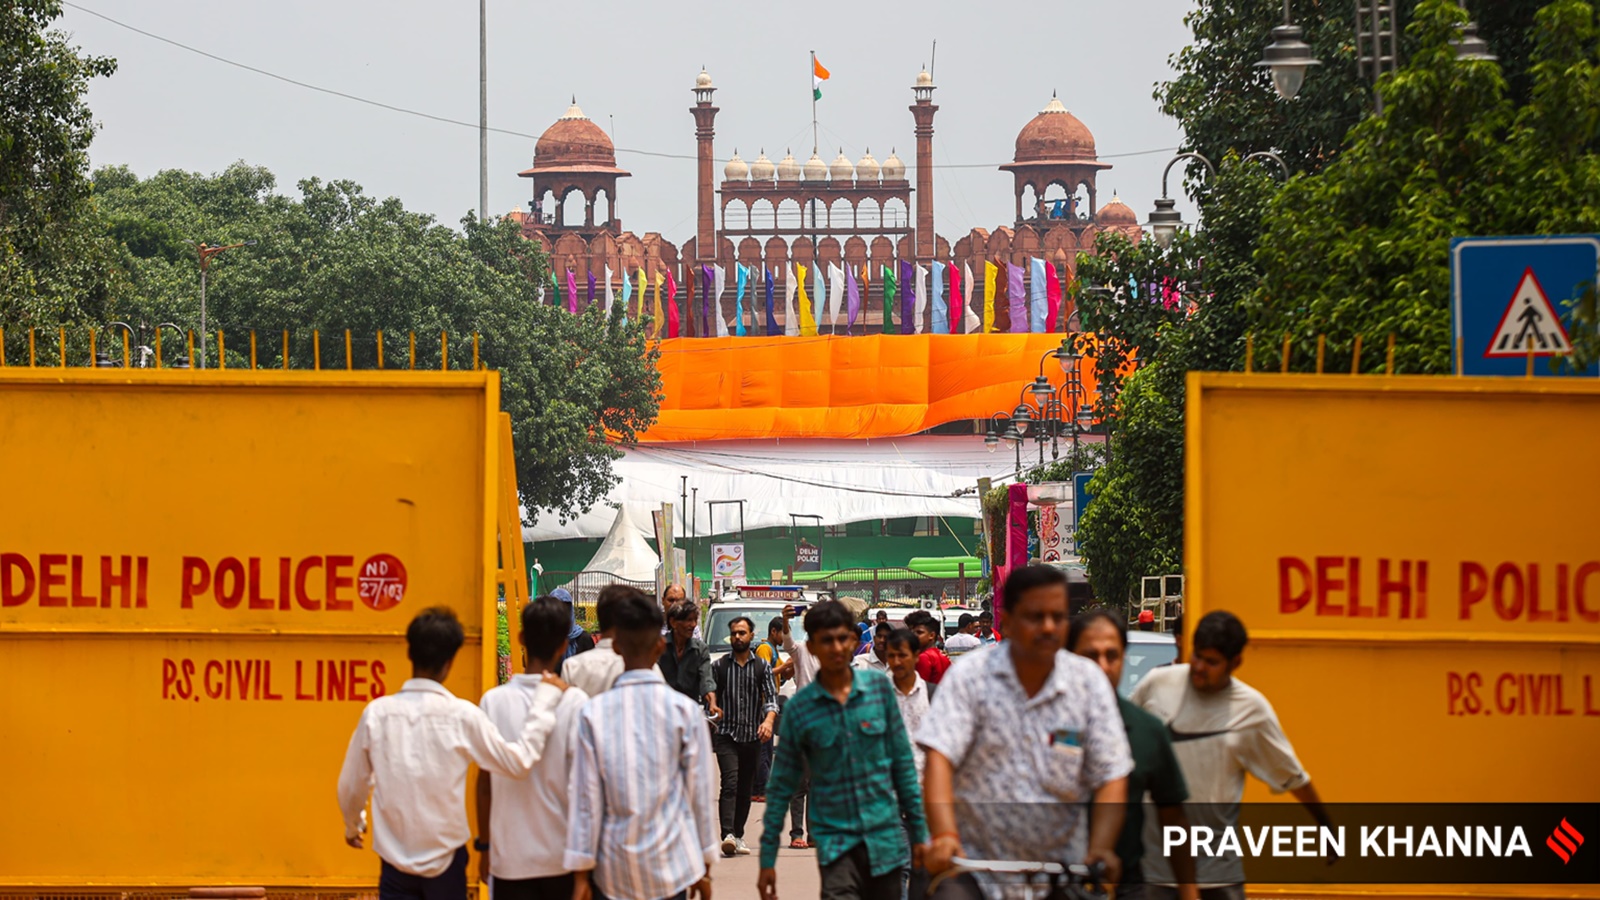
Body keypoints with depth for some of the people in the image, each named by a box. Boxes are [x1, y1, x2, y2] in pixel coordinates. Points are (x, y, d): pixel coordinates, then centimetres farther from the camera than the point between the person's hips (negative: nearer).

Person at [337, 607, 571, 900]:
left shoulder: (377, 713, -6)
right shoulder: (461, 716, -13)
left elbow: (351, 785, 5)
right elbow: (517, 762, -8)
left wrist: (353, 825, 27)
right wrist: (544, 702, -1)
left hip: (395, 858, 1)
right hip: (445, 858, -1)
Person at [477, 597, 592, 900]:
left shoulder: (493, 701, -4)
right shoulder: (574, 702, -9)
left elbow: (484, 783, 2)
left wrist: (484, 845, 13)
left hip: (510, 859, 1)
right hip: (561, 857, -1)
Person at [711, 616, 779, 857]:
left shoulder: (762, 666, 8)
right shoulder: (719, 666, 7)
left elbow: (771, 697, 0)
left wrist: (768, 720, -19)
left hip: (752, 737, 2)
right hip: (726, 735, -2)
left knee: (746, 789, 7)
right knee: (730, 783, -18)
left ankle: (738, 835, 18)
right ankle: (728, 835, -29)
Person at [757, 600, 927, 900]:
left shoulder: (879, 687, 2)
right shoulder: (799, 708, -2)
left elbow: (903, 763, 8)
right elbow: (782, 786, 5)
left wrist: (919, 831, 6)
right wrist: (767, 858, 4)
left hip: (884, 836, 2)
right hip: (835, 839, -2)